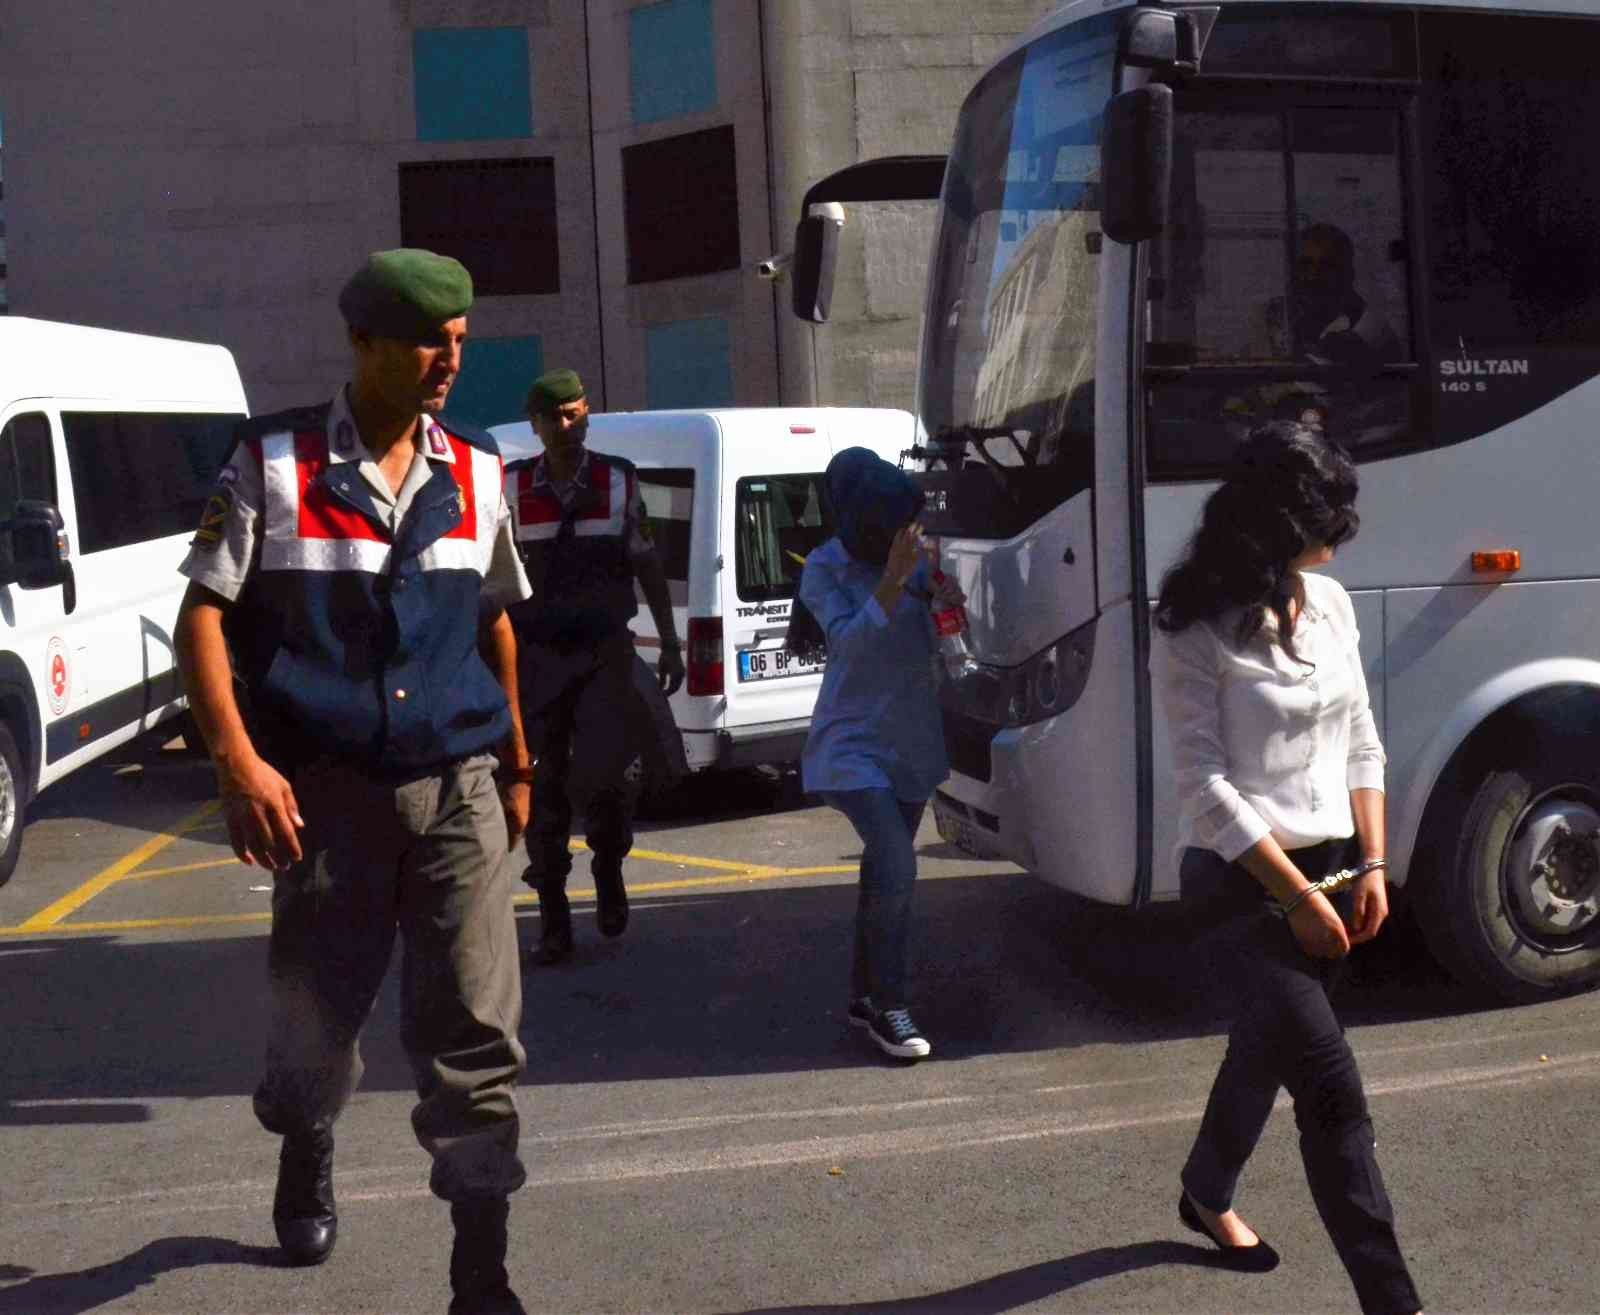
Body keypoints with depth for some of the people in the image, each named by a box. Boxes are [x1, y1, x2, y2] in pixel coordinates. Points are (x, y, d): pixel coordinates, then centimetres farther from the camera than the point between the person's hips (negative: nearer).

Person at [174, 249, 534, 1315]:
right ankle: (306, 1152, 47)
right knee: (315, 1015, 13)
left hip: (459, 787, 2)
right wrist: (238, 761, -16)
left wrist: (517, 764, 19)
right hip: (328, 789, -2)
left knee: (476, 1032, -4)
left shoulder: (478, 473, 7)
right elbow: (204, 615, -5)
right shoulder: (275, 464, -4)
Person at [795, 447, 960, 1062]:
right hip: (855, 743, -6)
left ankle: (864, 997, 24)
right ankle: (887, 1007, -8)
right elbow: (849, 640, -23)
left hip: (911, 741, 6)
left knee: (885, 872, 12)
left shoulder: (911, 558, 3)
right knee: (896, 868, -18)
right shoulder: (826, 569, -10)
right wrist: (893, 580, -33)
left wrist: (941, 599, -7)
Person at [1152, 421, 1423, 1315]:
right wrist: (1296, 897, -17)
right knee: (1333, 1088, -13)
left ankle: (1208, 1196, 47)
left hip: (1329, 866, 7)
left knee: (1270, 1048, 22)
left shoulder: (1331, 604, 5)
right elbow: (1205, 784, -17)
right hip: (1240, 881, -7)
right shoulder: (1198, 631, -15)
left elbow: (1362, 744, 10)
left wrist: (1373, 865, 1)